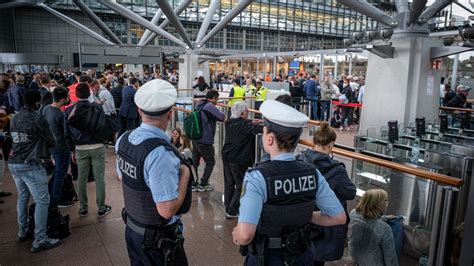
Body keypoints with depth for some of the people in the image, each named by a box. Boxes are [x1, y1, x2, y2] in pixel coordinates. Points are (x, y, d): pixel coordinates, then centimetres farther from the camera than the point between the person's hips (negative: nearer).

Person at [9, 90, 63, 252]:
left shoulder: (15, 119, 9)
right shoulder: (38, 119, -14)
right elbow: (51, 142, -5)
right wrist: (42, 143, 17)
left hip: (14, 163, 9)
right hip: (31, 165, -8)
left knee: (23, 197, 22)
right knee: (42, 200, -3)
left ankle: (22, 232, 32)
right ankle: (40, 240, -1)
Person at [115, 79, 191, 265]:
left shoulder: (123, 140, -6)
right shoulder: (160, 154, -32)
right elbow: (167, 209, -31)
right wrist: (184, 173, -20)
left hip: (132, 229, 7)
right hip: (159, 239, -7)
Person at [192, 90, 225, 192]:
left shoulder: (200, 105, 12)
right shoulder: (210, 106, -17)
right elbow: (221, 117, -25)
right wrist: (223, 114, -3)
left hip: (196, 139, 9)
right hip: (205, 141, -9)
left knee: (195, 161, 15)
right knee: (210, 162, 9)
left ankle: (194, 184, 24)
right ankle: (203, 184, 15)